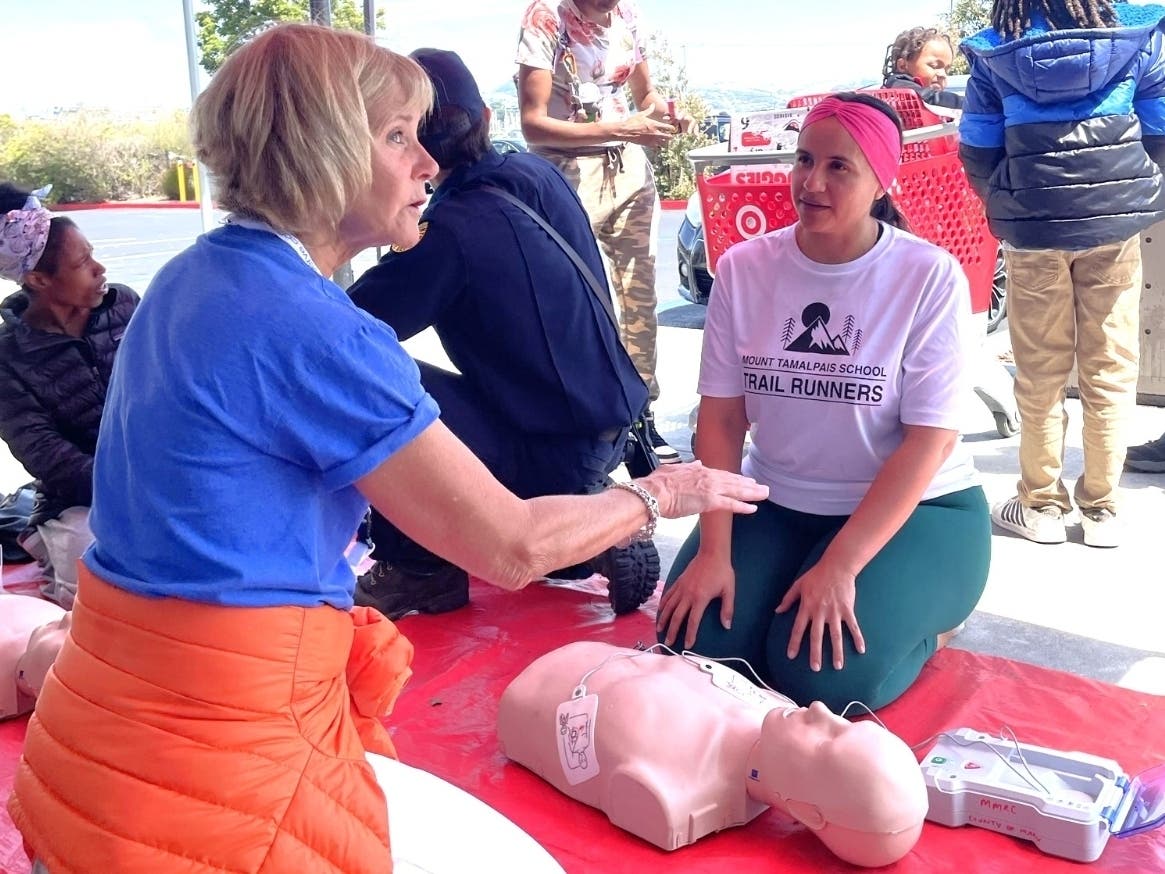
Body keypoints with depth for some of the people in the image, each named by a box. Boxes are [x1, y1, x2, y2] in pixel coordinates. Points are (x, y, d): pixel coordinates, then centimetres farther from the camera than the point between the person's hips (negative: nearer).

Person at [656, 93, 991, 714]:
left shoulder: (930, 277, -14)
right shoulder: (743, 268, -4)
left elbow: (929, 439, -16)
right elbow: (721, 417, -4)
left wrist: (839, 568, -22)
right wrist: (715, 551, -15)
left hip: (913, 510, -3)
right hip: (775, 502, 3)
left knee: (828, 675, -23)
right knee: (698, 642, -17)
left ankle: (917, 620, 9)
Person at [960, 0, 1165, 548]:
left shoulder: (995, 51, -2)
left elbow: (977, 151, -1)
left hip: (1033, 227, 0)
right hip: (1117, 221, 0)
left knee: (1040, 371, 10)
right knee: (1110, 367, 8)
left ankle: (1041, 506, 17)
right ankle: (1102, 510, 14)